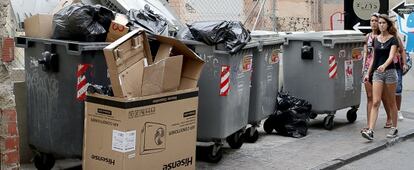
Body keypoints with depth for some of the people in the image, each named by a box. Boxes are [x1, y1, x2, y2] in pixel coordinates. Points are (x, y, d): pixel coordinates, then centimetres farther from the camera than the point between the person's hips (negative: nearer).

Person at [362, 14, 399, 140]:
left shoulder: (393, 39, -4)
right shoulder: (375, 39, 10)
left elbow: (391, 56, -19)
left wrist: (384, 65, -38)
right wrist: (368, 73, 14)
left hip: (389, 72, -3)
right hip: (377, 73, 4)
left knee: (391, 103, 7)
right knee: (375, 102, -6)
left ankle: (394, 128, 21)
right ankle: (370, 131, -13)